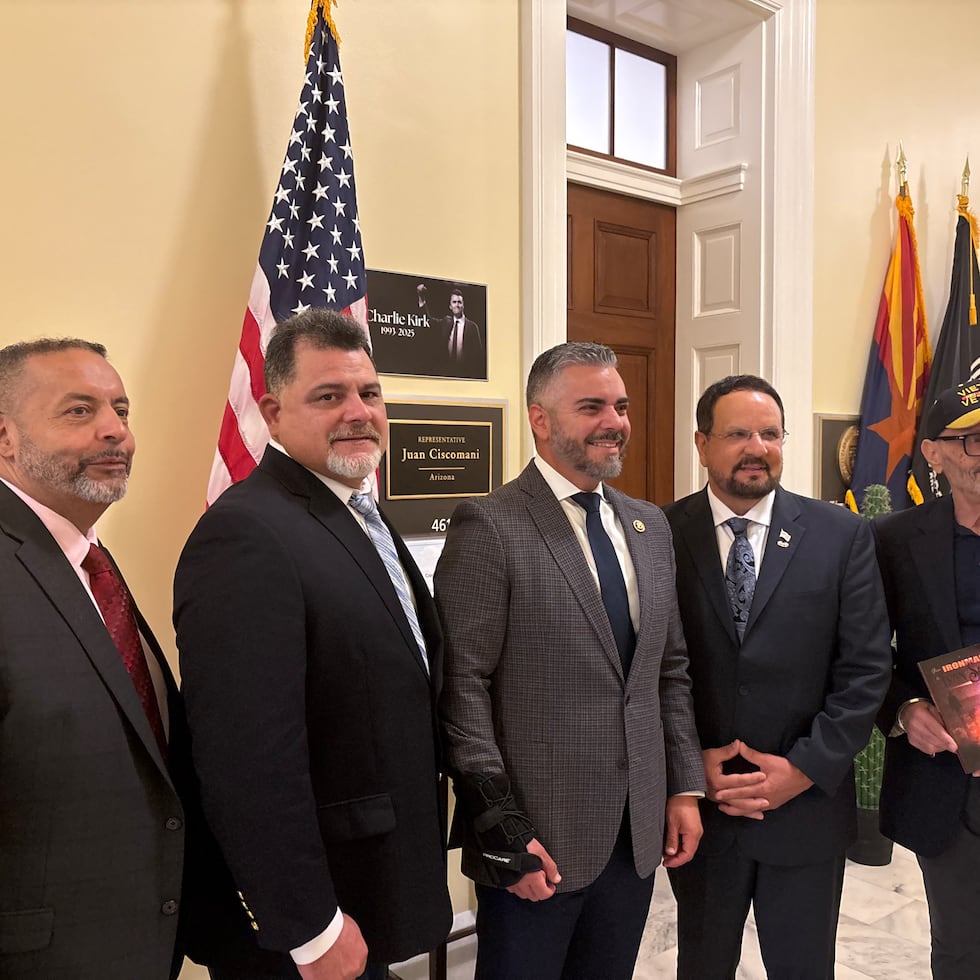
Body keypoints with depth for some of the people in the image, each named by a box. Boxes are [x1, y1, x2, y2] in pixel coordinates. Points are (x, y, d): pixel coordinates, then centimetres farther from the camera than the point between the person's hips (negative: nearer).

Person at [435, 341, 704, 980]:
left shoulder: (650, 526, 9)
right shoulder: (489, 527, -13)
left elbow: (671, 669, 13)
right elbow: (463, 687, -15)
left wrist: (685, 785, 8)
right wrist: (501, 829, -15)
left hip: (640, 832, 6)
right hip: (538, 838, -6)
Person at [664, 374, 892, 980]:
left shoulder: (843, 536, -4)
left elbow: (865, 668, -5)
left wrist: (805, 768, -11)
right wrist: (690, 761, -11)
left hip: (808, 804, 0)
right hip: (696, 805, 0)